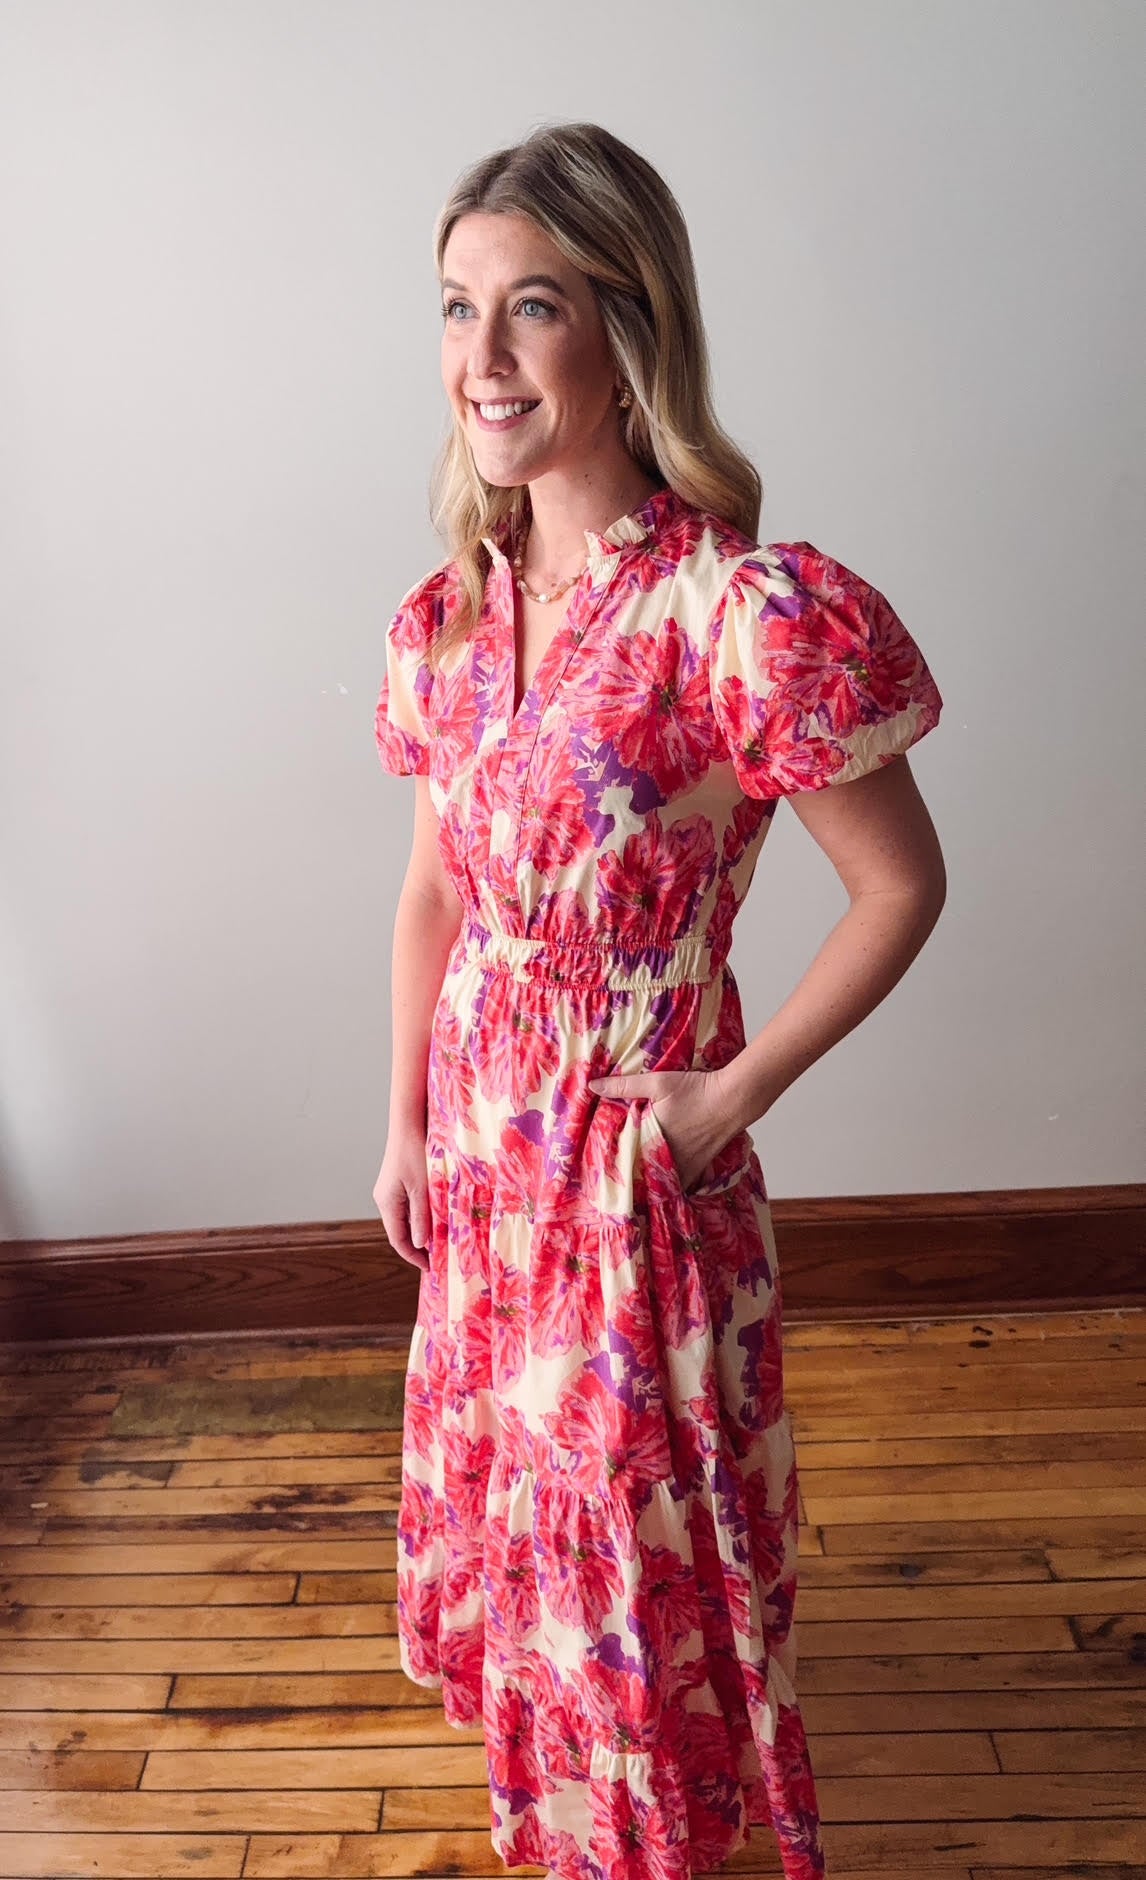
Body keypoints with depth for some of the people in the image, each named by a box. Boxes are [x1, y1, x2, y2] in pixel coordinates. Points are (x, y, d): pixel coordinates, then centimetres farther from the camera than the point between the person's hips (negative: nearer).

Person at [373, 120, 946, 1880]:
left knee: (641, 1510, 17)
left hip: (639, 1159, -6)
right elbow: (433, 891, 6)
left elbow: (902, 886, -15)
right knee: (499, 1460, 27)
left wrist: (735, 1093, -14)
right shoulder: (454, 611, -2)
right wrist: (406, 1124, 10)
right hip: (483, 1139, 7)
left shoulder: (740, 611, -23)